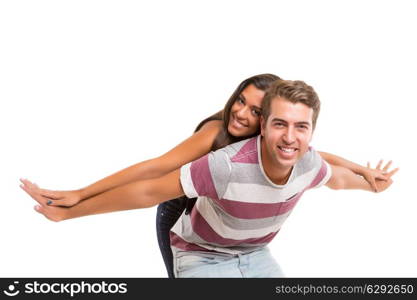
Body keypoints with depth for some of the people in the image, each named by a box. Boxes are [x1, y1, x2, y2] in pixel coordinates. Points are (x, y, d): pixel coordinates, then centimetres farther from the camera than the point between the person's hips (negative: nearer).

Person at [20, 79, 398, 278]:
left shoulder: (309, 163, -18)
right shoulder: (227, 166, -38)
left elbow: (336, 176, 9)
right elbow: (149, 191, -32)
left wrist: (369, 184, 30)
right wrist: (67, 211, -26)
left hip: (256, 255, 6)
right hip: (202, 256, -6)